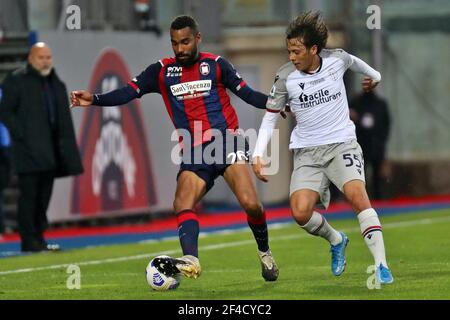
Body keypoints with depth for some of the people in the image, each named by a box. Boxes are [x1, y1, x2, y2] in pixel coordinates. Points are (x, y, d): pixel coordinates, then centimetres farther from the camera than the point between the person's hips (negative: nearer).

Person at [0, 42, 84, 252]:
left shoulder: (56, 84, 18)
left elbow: (63, 118, 21)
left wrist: (64, 146, 10)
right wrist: (22, 135, -14)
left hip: (49, 151, 7)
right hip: (29, 149, -7)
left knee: (43, 197, 9)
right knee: (29, 194, -7)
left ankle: (39, 239, 15)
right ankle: (28, 241, -5)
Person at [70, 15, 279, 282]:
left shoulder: (216, 64, 4)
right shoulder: (162, 71, 8)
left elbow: (247, 94, 4)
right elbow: (128, 92, 1)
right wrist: (94, 99, -14)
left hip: (227, 142, -2)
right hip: (194, 153, 2)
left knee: (251, 203, -16)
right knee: (182, 204, -21)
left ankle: (265, 253, 8)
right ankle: (191, 260, -36)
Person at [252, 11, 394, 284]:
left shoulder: (336, 59, -4)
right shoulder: (285, 78, -7)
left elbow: (354, 62, 21)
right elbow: (270, 118, 3)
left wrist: (374, 75, 42)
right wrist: (258, 155, -7)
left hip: (342, 143, 0)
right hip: (307, 152, 1)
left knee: (357, 195, -25)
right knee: (300, 213, -18)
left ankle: (381, 265, -22)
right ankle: (336, 240, 15)